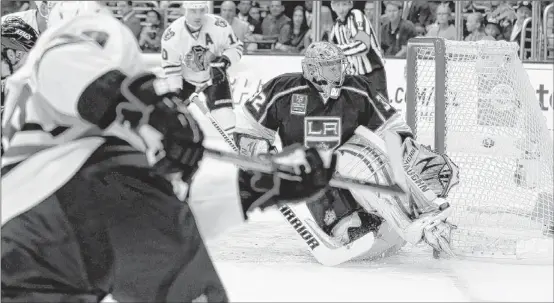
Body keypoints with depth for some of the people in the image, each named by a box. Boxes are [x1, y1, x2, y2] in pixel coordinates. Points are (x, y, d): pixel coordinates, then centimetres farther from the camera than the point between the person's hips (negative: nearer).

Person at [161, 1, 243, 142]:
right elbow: (170, 67, -18)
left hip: (215, 76, 0)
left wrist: (224, 62, -30)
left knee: (225, 118, -12)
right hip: (186, 80, 0)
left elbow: (236, 47, -11)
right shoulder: (172, 34, -27)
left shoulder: (219, 26, -27)